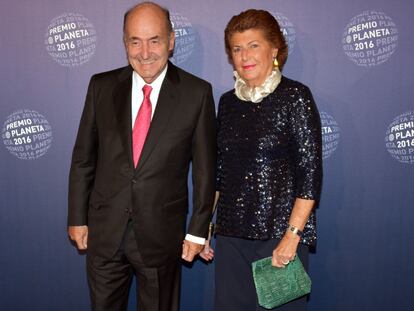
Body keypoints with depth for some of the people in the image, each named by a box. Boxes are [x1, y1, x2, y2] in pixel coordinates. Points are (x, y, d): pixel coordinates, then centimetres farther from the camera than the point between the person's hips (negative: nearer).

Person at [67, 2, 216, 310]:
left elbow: (204, 168, -4)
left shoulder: (197, 92, -8)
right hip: (104, 230, 2)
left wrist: (198, 230, -2)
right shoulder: (102, 86, -1)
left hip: (162, 234, -2)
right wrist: (77, 217, 5)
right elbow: (83, 158, 5)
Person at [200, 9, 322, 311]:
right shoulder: (228, 101, 8)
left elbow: (311, 171, -11)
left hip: (279, 234, -4)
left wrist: (292, 237, -15)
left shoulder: (294, 96, -7)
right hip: (230, 233, 5)